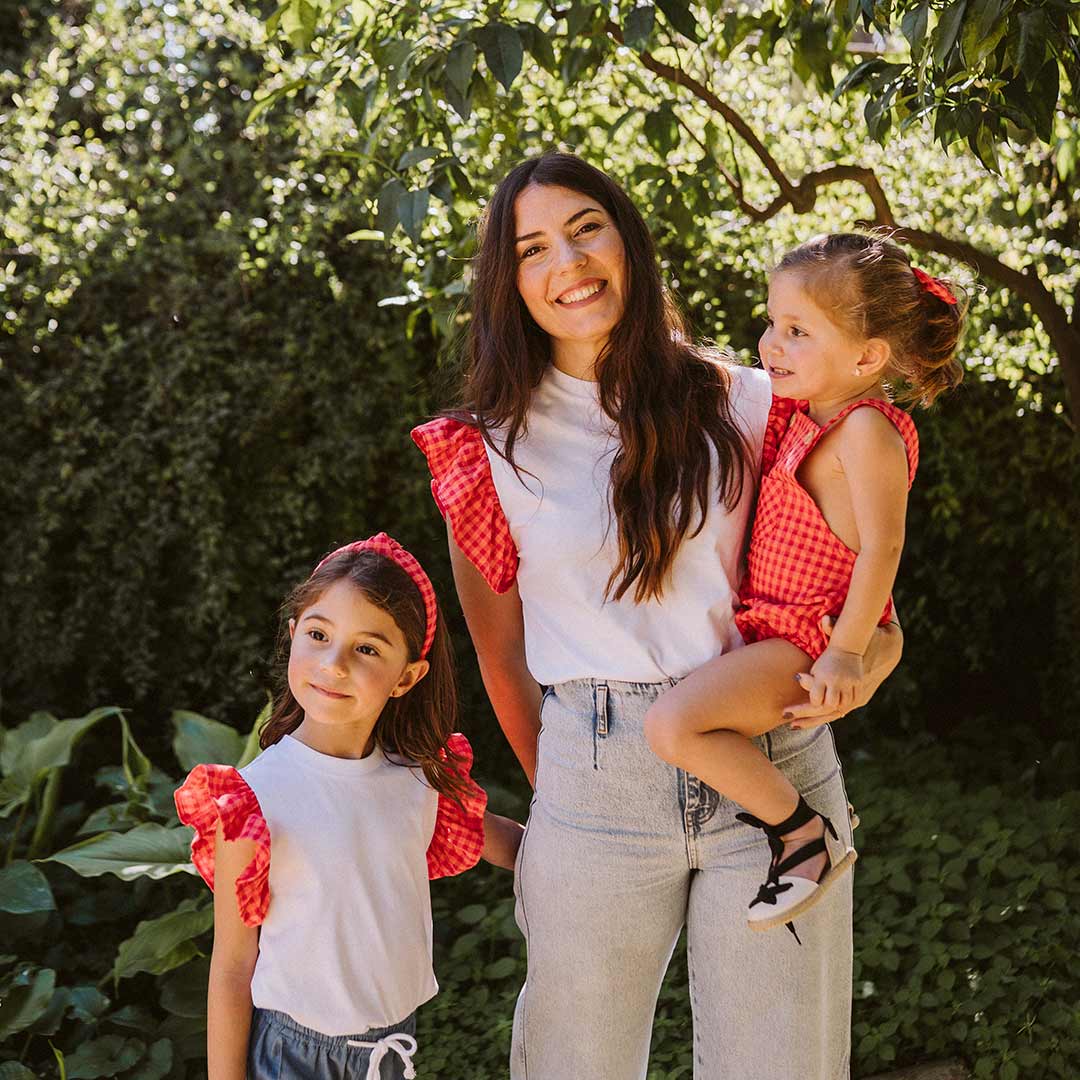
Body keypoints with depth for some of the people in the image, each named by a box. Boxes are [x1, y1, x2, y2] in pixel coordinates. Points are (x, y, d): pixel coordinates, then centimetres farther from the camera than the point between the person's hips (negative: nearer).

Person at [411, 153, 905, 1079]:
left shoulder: (745, 404, 3)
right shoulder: (492, 448, 2)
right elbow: (502, 655, 10)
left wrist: (871, 655, -10)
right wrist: (558, 791, 10)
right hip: (594, 783, 0)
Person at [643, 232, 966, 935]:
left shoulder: (867, 430, -18)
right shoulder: (810, 415, 10)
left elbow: (882, 547, -21)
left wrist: (846, 653, -21)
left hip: (806, 642, -10)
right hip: (771, 628, 10)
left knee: (673, 724, -26)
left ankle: (807, 835, -10)